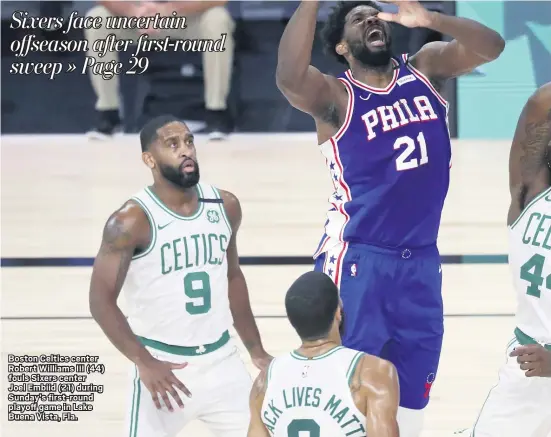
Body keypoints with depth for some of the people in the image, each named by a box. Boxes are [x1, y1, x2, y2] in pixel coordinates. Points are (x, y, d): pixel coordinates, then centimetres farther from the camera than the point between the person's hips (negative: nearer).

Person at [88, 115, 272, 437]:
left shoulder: (225, 206, 2)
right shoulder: (133, 221, -16)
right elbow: (101, 301, -15)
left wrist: (257, 351, 16)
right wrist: (144, 363, -23)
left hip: (221, 358, 5)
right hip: (164, 363, -5)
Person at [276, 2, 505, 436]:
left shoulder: (425, 69, 7)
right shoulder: (334, 96, -8)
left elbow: (491, 45, -7)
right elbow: (289, 79, -30)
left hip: (421, 261, 5)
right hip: (358, 261, -5)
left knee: (411, 394, 14)